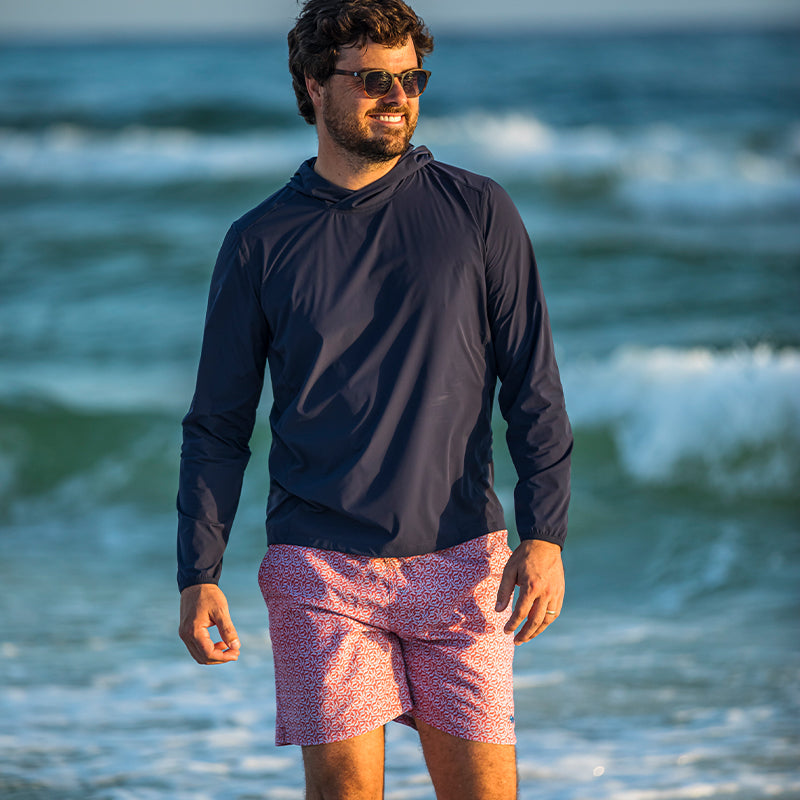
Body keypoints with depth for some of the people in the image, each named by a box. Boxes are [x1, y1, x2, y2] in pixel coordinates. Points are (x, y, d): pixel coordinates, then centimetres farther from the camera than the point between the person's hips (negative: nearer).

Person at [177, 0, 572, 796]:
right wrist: (198, 575, -1)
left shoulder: (478, 213, 5)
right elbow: (217, 426, 8)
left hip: (459, 559, 0)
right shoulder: (260, 243, 5)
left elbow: (533, 387, 3)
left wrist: (544, 535, -7)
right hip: (320, 564, 0)